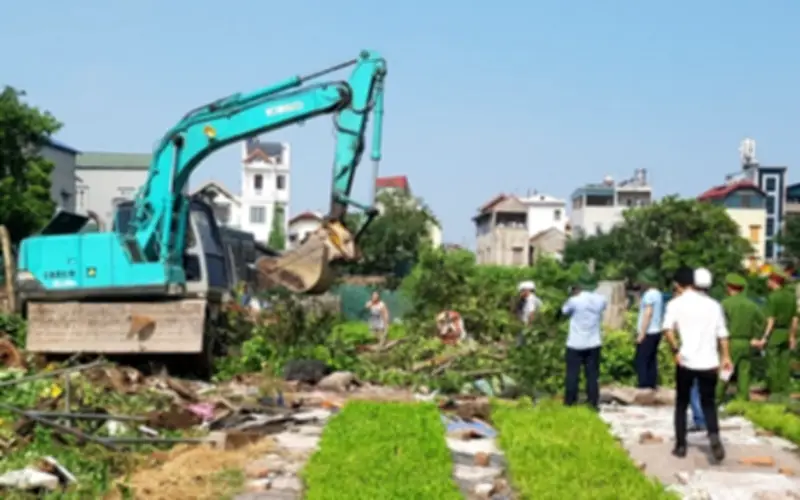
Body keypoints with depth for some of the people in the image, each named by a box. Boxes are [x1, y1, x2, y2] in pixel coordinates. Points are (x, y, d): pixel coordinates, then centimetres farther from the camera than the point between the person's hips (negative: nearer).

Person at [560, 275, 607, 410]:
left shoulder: (575, 300, -14)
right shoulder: (600, 300, -2)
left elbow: (564, 310, 5)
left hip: (576, 343, -3)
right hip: (593, 343, 3)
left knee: (572, 373, 5)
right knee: (592, 373, 7)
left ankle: (569, 401, 8)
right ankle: (594, 402, 7)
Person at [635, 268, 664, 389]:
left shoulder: (649, 294, -15)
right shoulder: (658, 294, 13)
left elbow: (648, 314, -20)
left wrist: (641, 334, -18)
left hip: (648, 333, -9)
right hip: (656, 332, 9)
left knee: (641, 362, -6)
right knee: (651, 361, 10)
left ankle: (643, 388, -8)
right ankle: (652, 386, 12)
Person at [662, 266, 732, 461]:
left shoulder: (675, 303, -1)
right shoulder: (712, 303, 9)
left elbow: (668, 330, -18)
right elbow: (722, 333, 10)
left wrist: (675, 350, -12)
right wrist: (725, 357, 18)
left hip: (686, 361, -2)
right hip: (709, 362, 2)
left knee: (681, 404, 14)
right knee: (709, 403, 13)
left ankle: (680, 446, 15)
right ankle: (714, 435, -13)